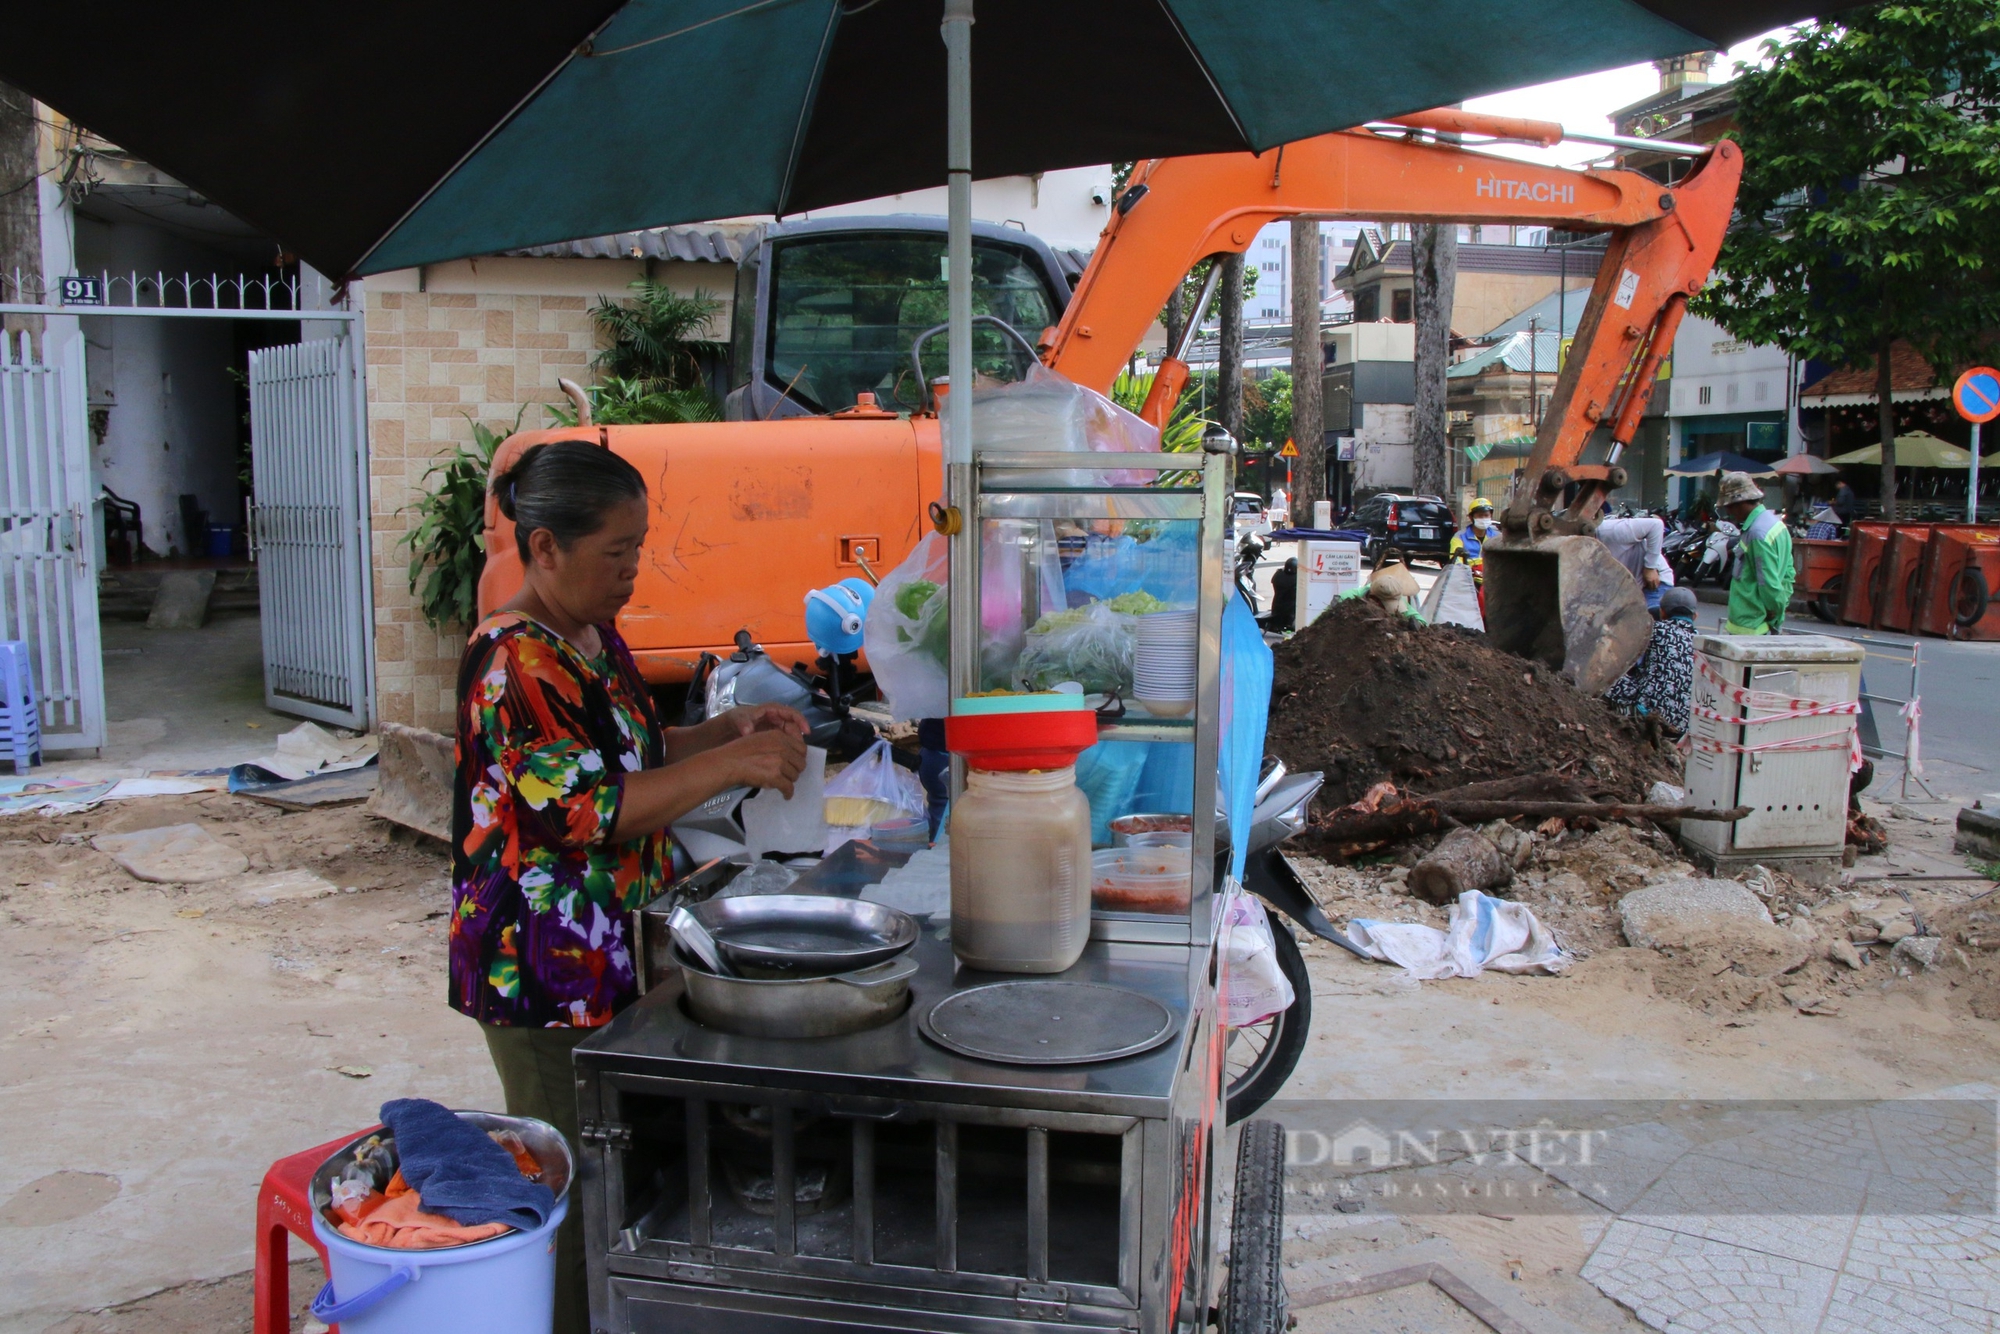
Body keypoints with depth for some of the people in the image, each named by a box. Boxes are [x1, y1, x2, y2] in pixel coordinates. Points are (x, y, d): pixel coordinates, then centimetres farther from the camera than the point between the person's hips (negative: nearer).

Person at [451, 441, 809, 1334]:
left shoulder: (593, 635, 10)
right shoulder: (515, 660, -20)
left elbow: (635, 757, 19)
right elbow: (588, 807, -26)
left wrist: (729, 727, 4)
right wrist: (734, 763, -24)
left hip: (609, 957, 9)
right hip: (543, 971, -9)